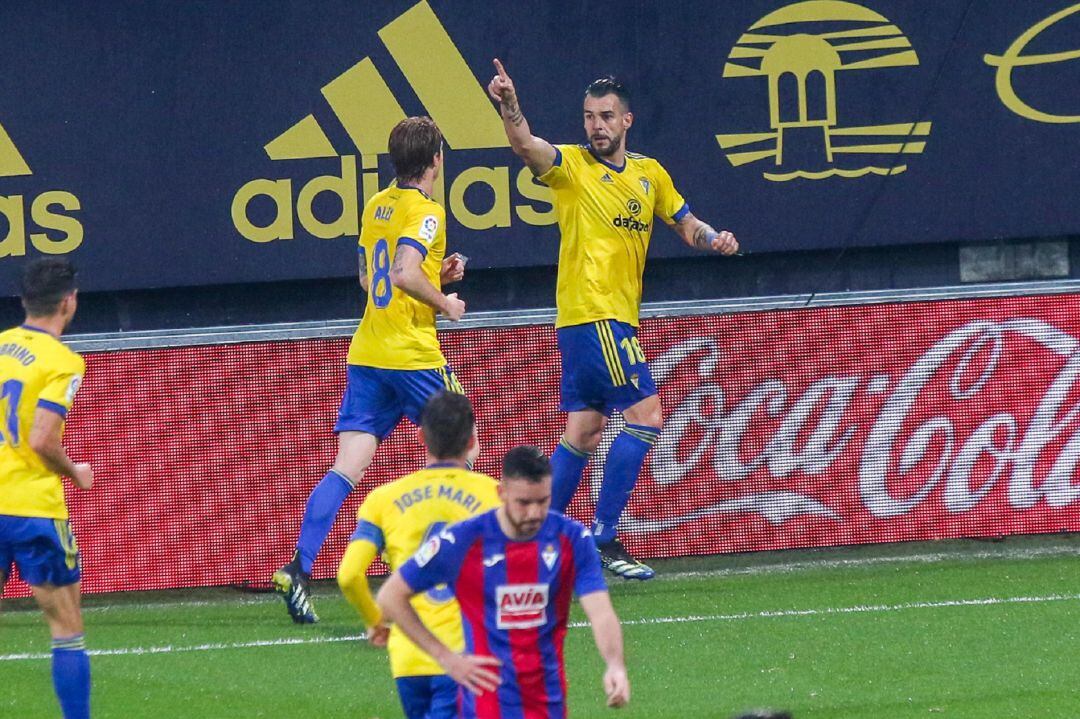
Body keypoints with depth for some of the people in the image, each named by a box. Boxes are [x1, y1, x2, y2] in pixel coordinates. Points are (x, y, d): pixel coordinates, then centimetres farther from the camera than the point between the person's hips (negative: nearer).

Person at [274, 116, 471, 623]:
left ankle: (299, 568, -16)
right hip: (413, 354, -6)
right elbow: (405, 273, -25)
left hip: (366, 353, 6)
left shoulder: (376, 206, 14)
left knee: (347, 468, -2)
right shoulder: (426, 211, -10)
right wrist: (444, 303, -10)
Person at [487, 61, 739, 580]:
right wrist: (509, 106, -45)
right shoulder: (571, 166, -5)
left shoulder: (649, 174, 14)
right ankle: (604, 540, -10)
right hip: (590, 316, -7)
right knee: (645, 415, -13)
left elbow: (686, 224, 22)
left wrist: (714, 239, -1)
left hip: (618, 319, 7)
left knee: (583, 433, 8)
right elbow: (527, 146, -24)